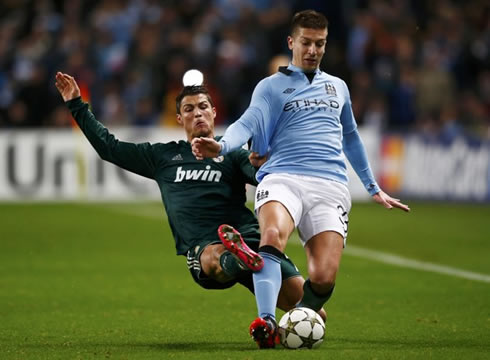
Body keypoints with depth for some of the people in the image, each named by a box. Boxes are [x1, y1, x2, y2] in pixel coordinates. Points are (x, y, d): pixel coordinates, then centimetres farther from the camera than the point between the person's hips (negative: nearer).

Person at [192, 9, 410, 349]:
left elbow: (351, 138, 38)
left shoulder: (338, 87, 25)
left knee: (324, 278, -18)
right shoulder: (272, 86, 12)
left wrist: (374, 188, 41)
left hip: (330, 186, 3)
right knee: (273, 235, -37)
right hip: (283, 178, -3)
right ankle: (266, 322, -42)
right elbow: (249, 123, -6)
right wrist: (221, 146, -27)